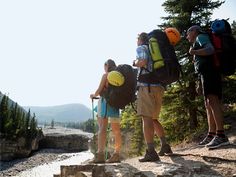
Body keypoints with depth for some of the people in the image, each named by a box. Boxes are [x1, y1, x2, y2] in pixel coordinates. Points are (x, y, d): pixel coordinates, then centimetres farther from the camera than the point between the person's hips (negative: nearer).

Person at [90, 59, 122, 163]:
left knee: (102, 128, -12)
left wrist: (93, 95, 16)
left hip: (105, 102, -6)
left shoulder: (105, 75, -1)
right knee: (116, 130, 9)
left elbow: (99, 90, -5)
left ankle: (100, 154, -22)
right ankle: (116, 155, 13)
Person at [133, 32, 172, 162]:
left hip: (147, 85, -8)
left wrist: (135, 63, 4)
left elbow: (143, 61, -15)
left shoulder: (141, 48, 4)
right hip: (159, 86, 8)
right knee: (153, 119, 18)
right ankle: (164, 146, 17)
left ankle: (151, 152, -19)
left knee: (146, 118, -13)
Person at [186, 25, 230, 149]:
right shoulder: (198, 43, 31)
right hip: (205, 74, 10)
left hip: (208, 71, -10)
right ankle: (211, 135, 4)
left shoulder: (200, 37, 5)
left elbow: (211, 49, -12)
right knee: (208, 104, 5)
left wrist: (194, 52, -19)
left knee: (212, 100, -20)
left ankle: (221, 135, -28)